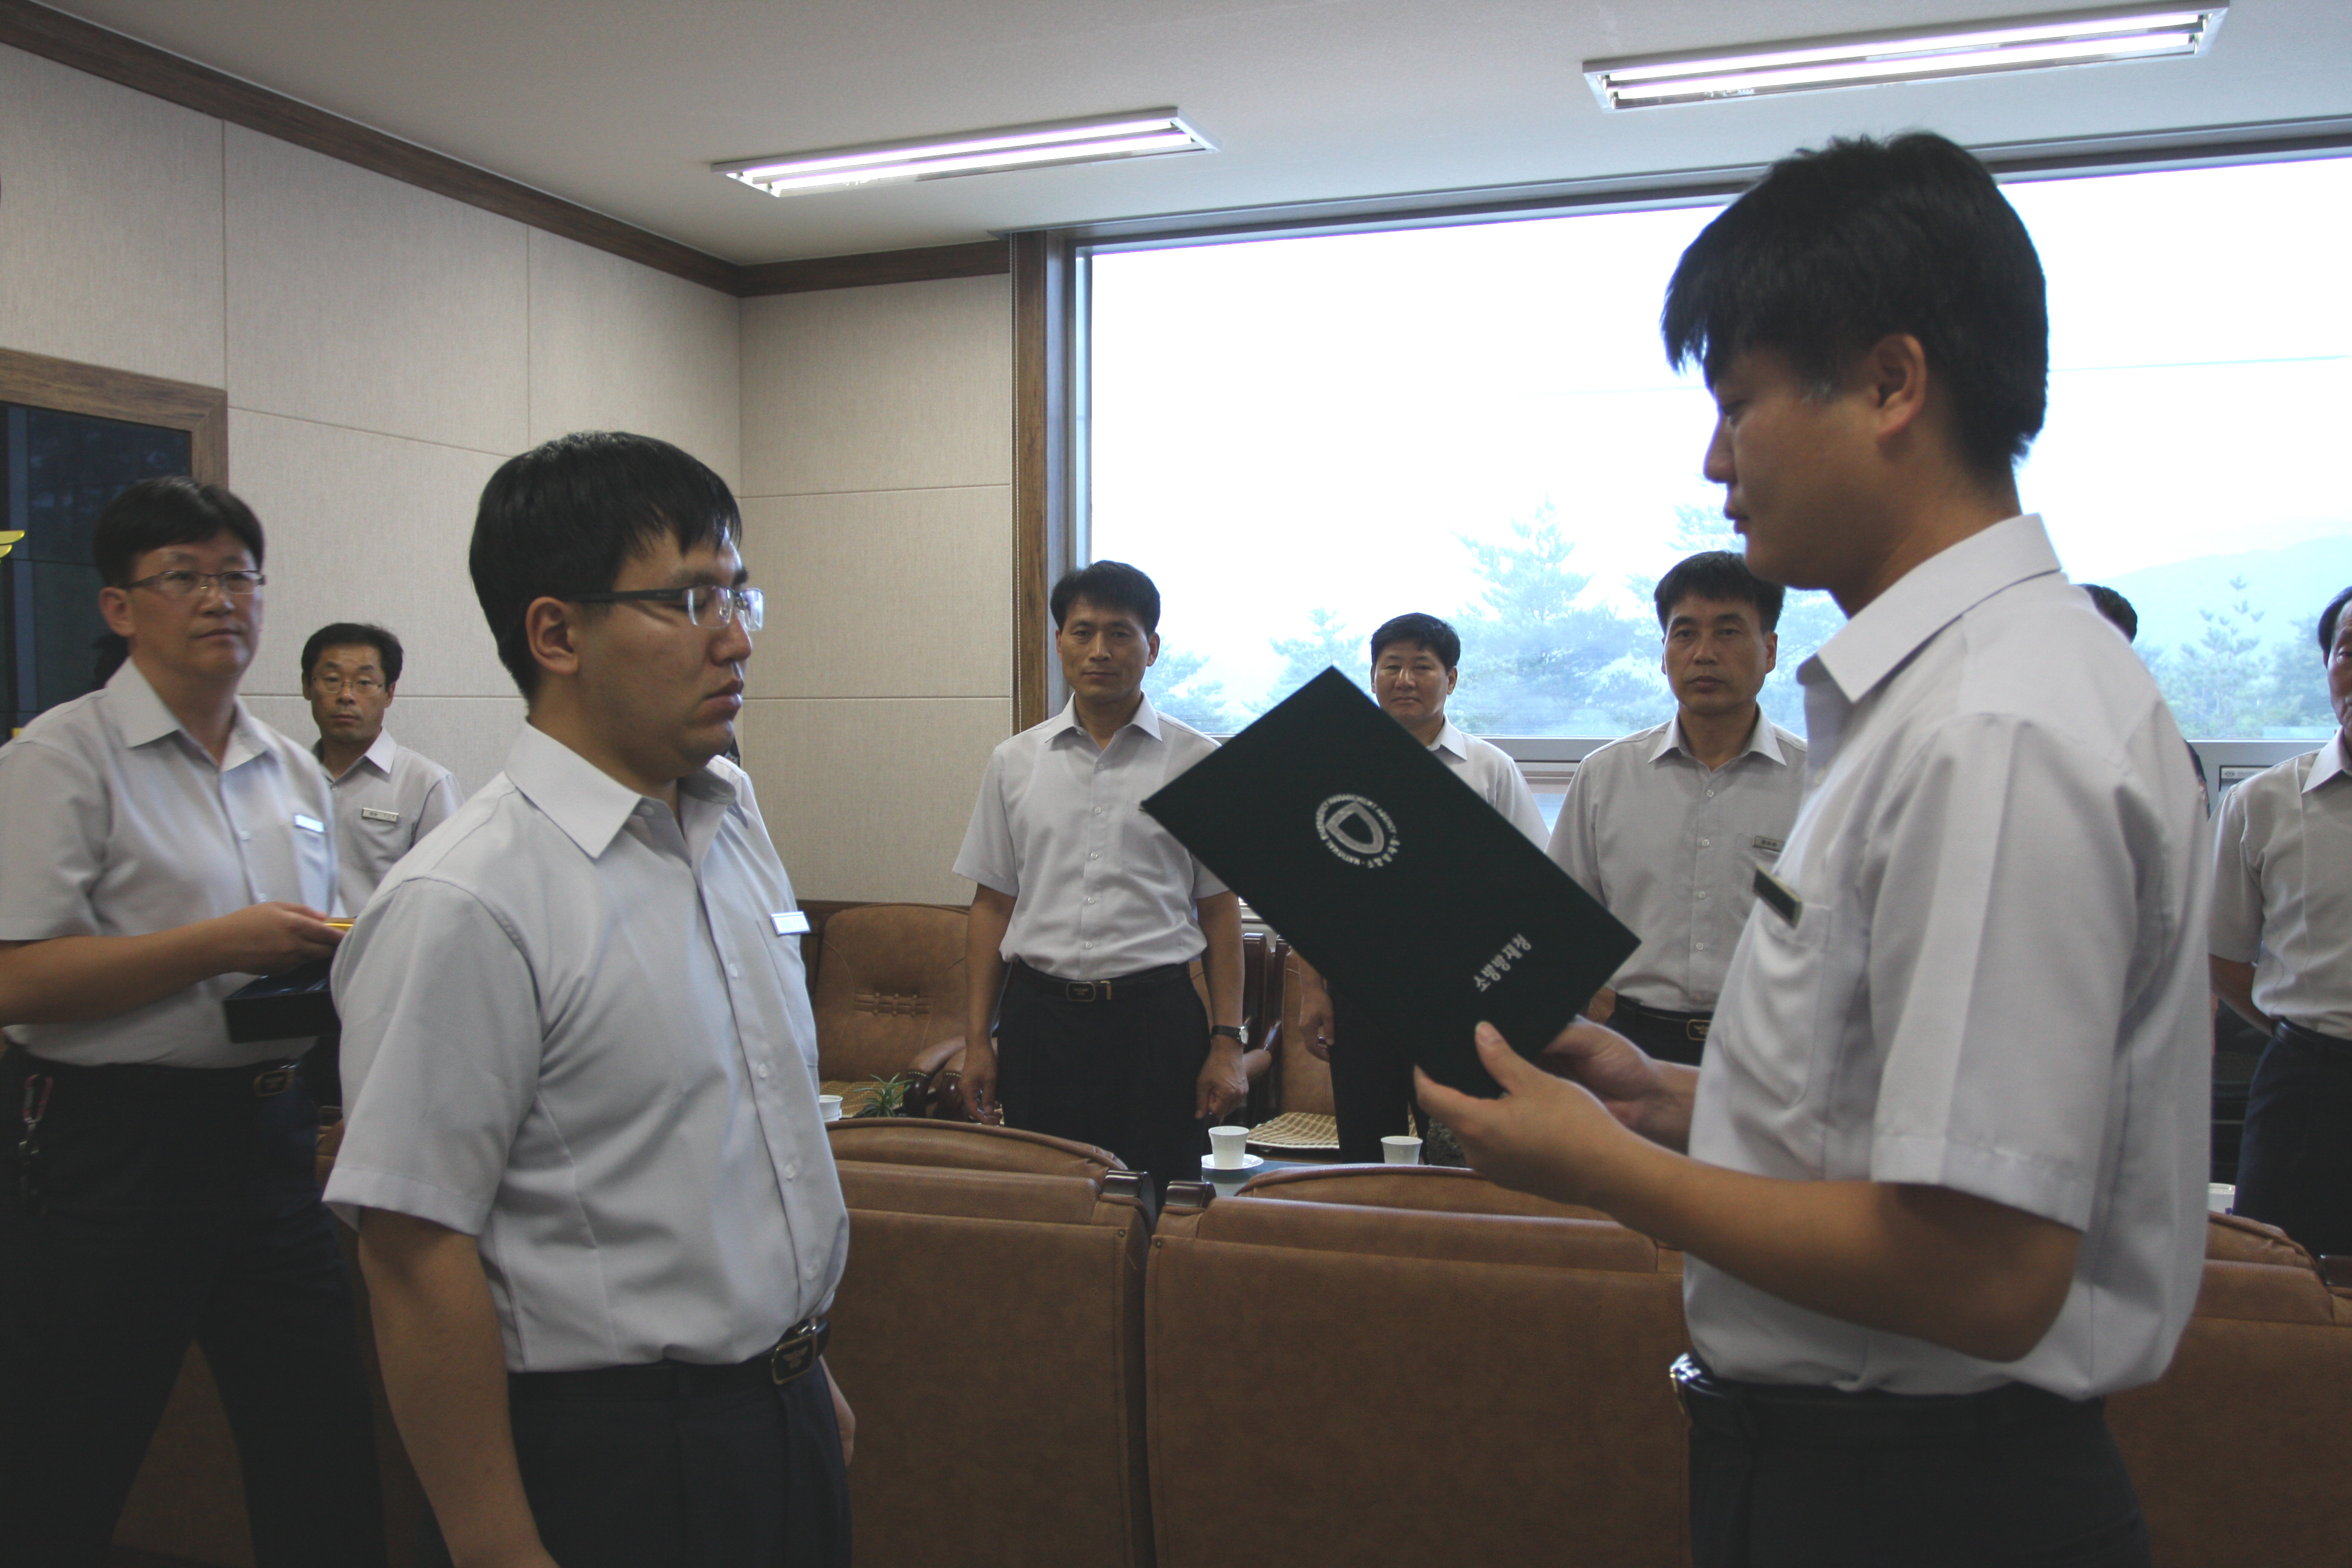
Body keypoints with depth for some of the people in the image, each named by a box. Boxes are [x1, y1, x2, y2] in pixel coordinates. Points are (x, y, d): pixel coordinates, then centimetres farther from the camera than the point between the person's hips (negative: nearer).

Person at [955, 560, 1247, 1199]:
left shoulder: (1196, 762, 2)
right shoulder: (1014, 762, 8)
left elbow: (1220, 910, 3)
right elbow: (992, 905, 10)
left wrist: (1228, 1041, -2)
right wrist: (978, 1038, 6)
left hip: (1157, 1018, -2)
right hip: (1039, 1015, 2)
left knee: (1156, 1209, 1)